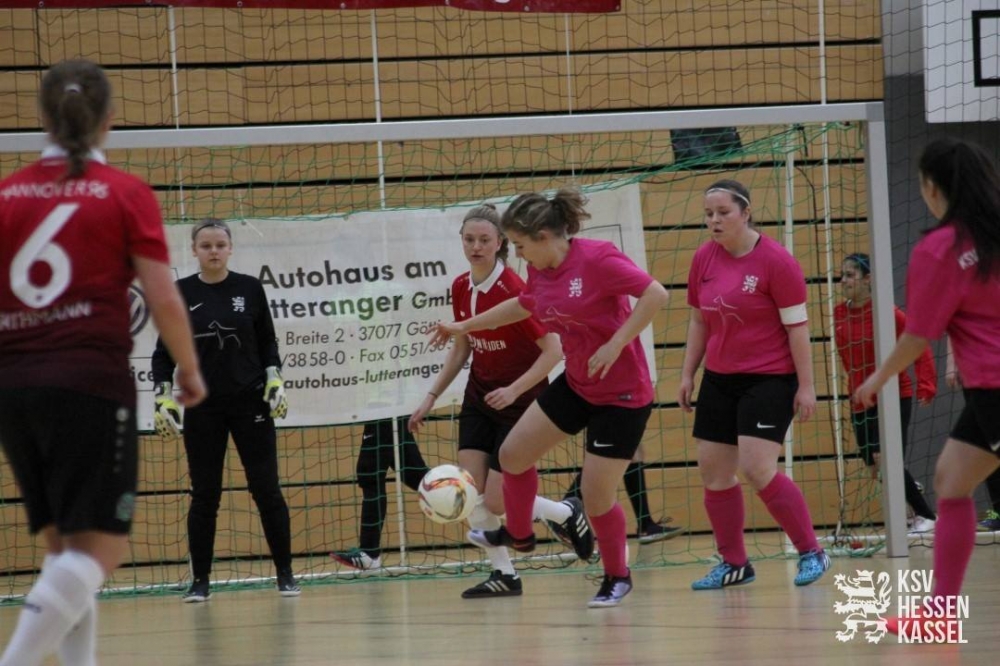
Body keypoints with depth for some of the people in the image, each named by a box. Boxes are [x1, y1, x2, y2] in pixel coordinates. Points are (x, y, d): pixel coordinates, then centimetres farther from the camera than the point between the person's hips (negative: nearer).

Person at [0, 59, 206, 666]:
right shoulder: (126, 194, 0)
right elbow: (164, 300, -5)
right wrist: (190, 369, 10)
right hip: (92, 381, -5)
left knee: (65, 543, 17)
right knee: (100, 547, -4)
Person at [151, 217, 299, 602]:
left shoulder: (249, 289, 1)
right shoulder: (179, 293, 0)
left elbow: (268, 343, 8)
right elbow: (164, 352, 4)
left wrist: (275, 381, -4)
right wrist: (163, 398, -5)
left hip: (251, 404, 0)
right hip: (202, 410, 0)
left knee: (266, 489, -1)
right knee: (204, 494, 2)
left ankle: (285, 574, 7)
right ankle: (199, 580, 10)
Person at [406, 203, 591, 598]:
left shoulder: (514, 291, -22)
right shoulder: (461, 288, 0)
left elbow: (553, 350, -21)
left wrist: (515, 389, -28)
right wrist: (432, 397, 9)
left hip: (519, 401, -6)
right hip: (479, 396, 6)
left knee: (495, 502, -6)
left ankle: (567, 514, 20)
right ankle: (504, 575, 6)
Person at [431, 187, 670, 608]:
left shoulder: (596, 259, -23)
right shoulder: (540, 272, 2)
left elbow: (656, 294, -28)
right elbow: (523, 305, 24)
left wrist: (616, 344, -31)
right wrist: (465, 326, 29)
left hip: (622, 394, -8)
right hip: (576, 384, 8)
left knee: (596, 496, -5)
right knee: (513, 454, 10)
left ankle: (617, 577, 19)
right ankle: (519, 533, 37)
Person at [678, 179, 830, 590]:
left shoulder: (775, 261, -13)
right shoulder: (704, 259, 4)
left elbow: (797, 326, -12)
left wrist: (806, 386, -14)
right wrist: (688, 375, 14)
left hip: (770, 380, -7)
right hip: (719, 380, 7)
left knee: (757, 468, -18)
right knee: (712, 471, 4)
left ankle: (811, 553, -4)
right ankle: (733, 564, 18)